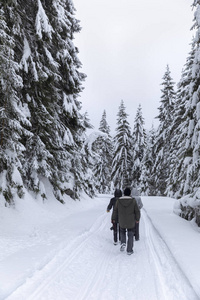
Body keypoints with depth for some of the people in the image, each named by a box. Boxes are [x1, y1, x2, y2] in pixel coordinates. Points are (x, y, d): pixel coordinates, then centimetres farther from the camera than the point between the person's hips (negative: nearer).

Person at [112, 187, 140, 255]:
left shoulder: (119, 200, -10)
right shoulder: (133, 201, -14)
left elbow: (115, 211, -1)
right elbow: (137, 211, -8)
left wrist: (114, 219, 14)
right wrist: (137, 219, 9)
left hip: (122, 222, 1)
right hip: (131, 222, -1)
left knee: (122, 232, 27)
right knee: (130, 235, 15)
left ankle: (123, 243, 6)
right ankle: (129, 250, 17)